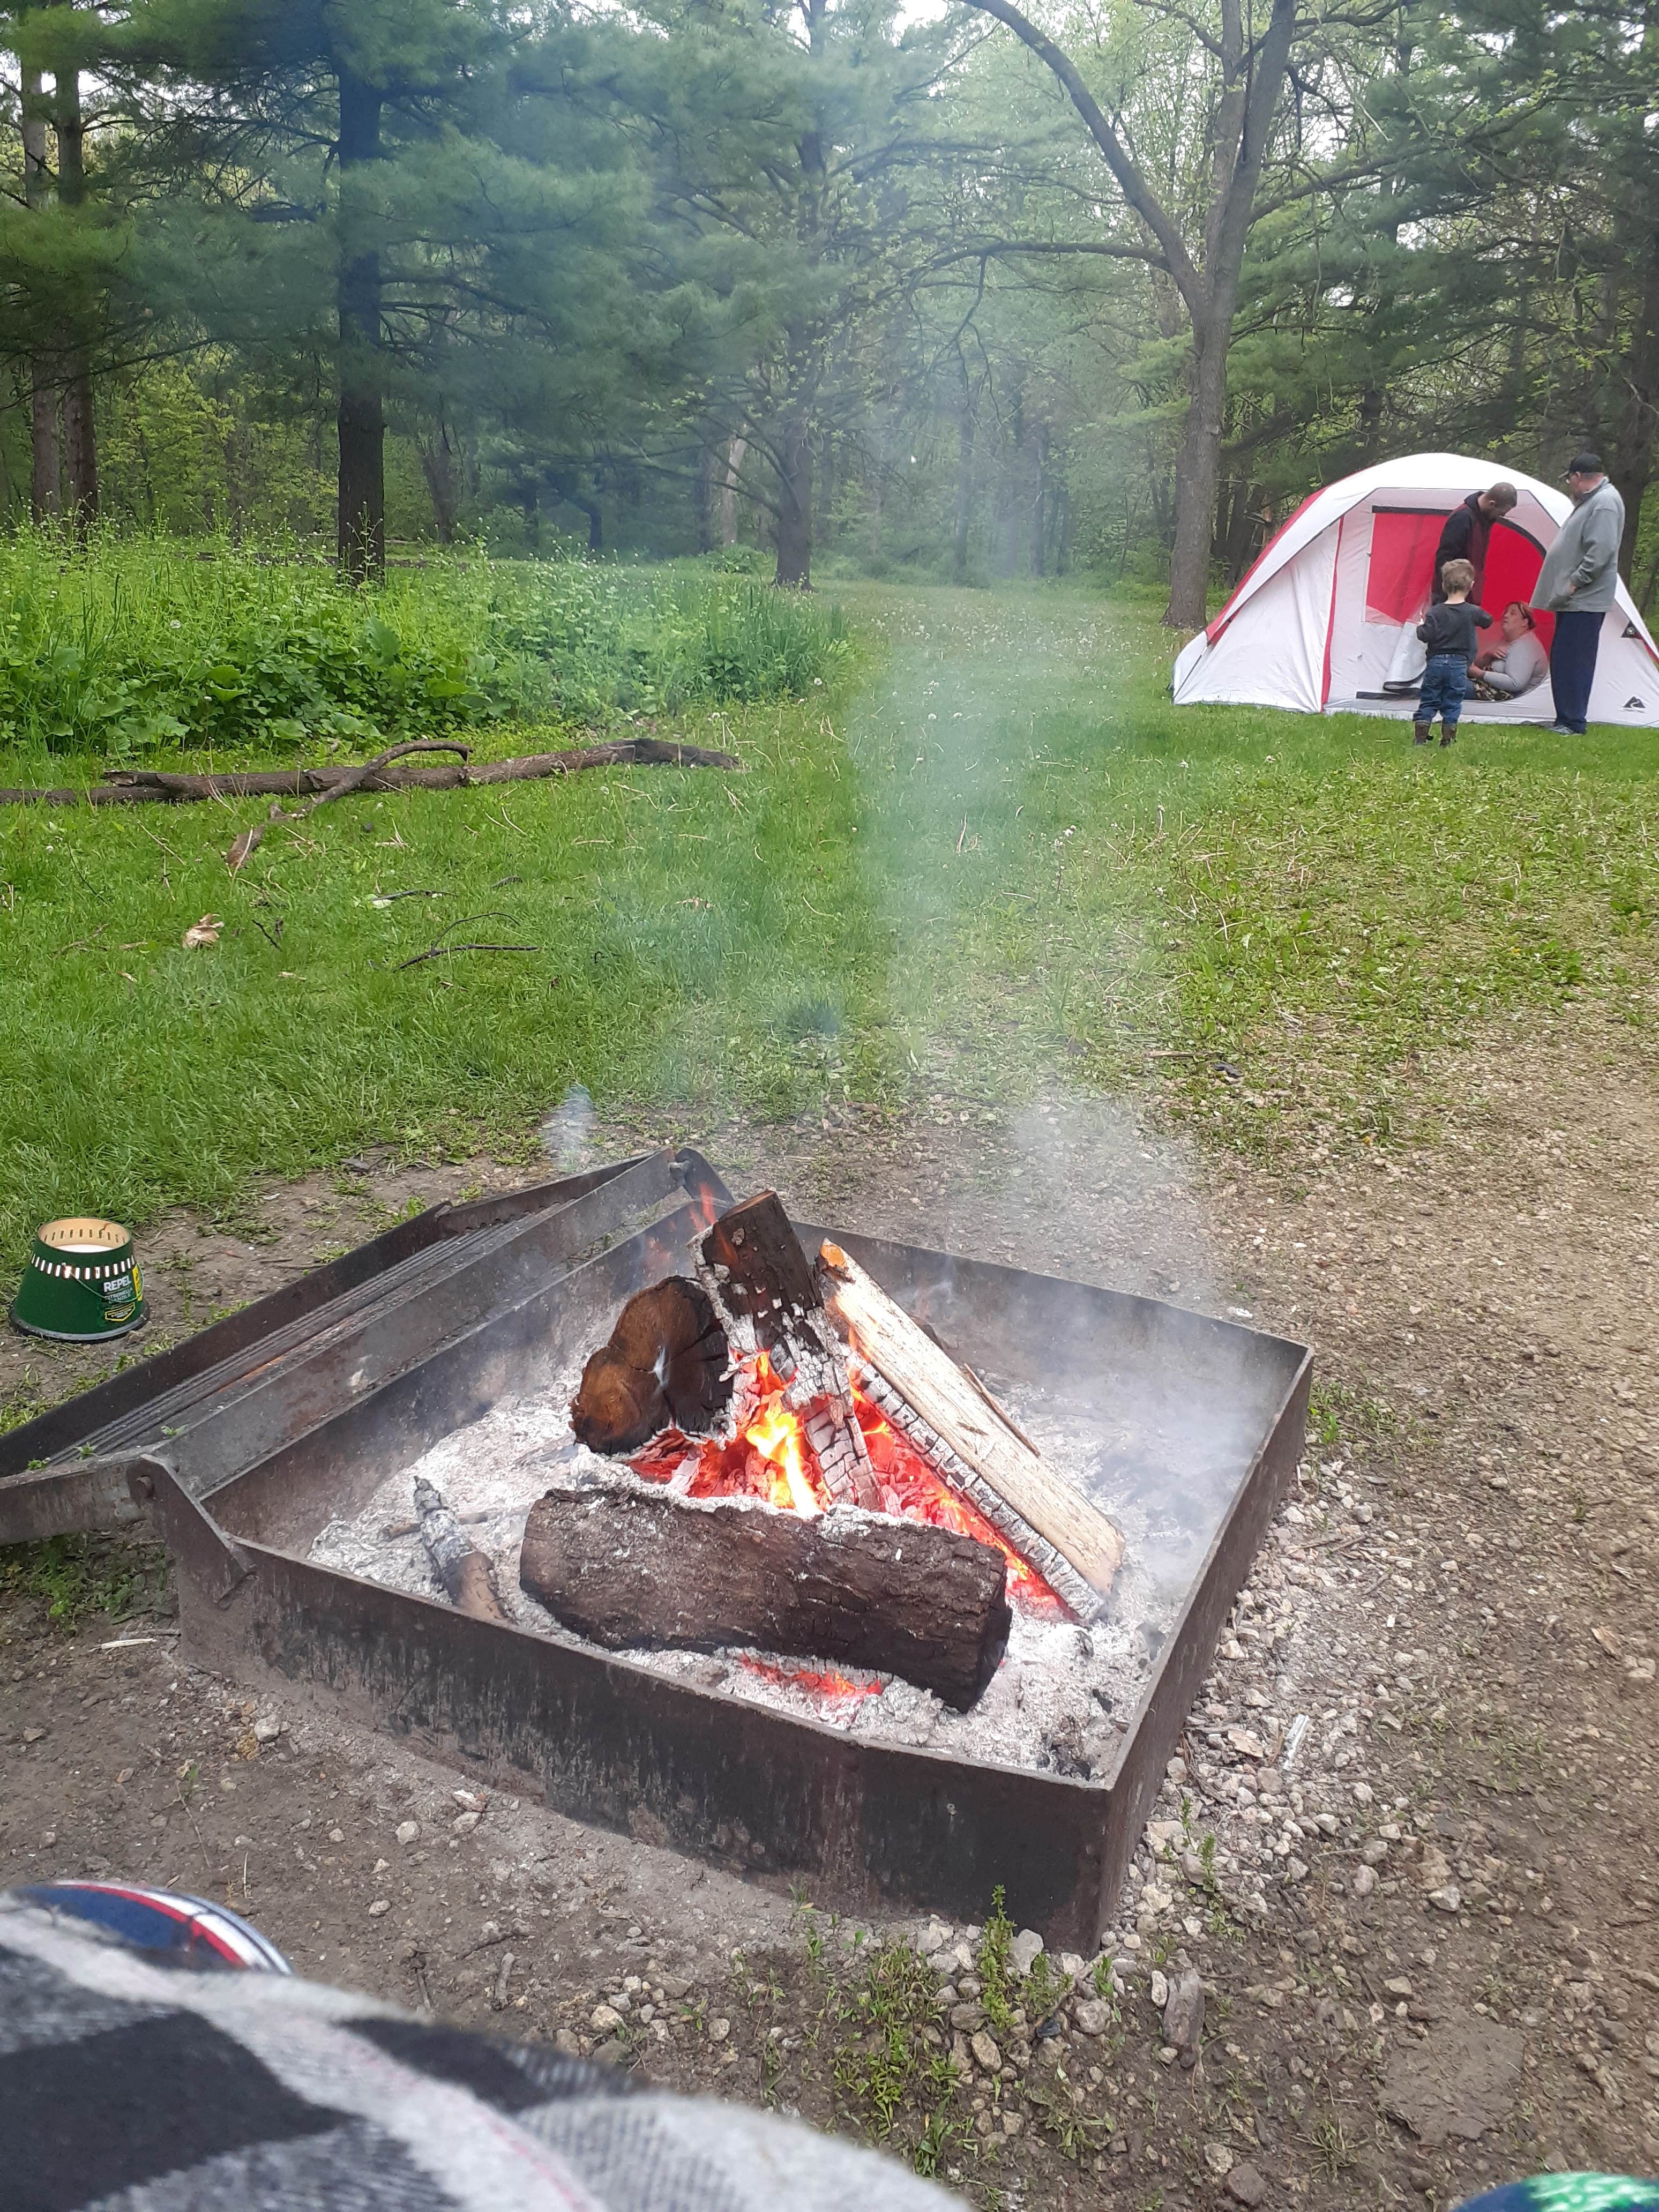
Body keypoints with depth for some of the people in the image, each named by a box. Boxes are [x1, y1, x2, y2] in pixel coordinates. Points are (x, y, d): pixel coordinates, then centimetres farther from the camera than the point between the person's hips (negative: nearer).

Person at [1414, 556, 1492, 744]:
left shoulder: (1435, 613, -8)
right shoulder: (1473, 613, -3)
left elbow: (1425, 636, -13)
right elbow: (1488, 621, 14)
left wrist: (1420, 627, 7)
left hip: (1436, 662, 0)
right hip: (1459, 665, 1)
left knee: (1427, 702, 7)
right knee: (1452, 704, 7)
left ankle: (1420, 739, 5)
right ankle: (1448, 740, 6)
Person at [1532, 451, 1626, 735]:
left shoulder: (1605, 502, -14)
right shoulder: (1592, 500, 18)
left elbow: (1601, 552, -23)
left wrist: (1574, 583, -21)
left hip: (1585, 601, -10)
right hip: (1575, 598, 10)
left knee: (1572, 661, -10)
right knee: (1564, 660, 12)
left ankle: (1573, 723, -6)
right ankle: (1567, 719, 18)